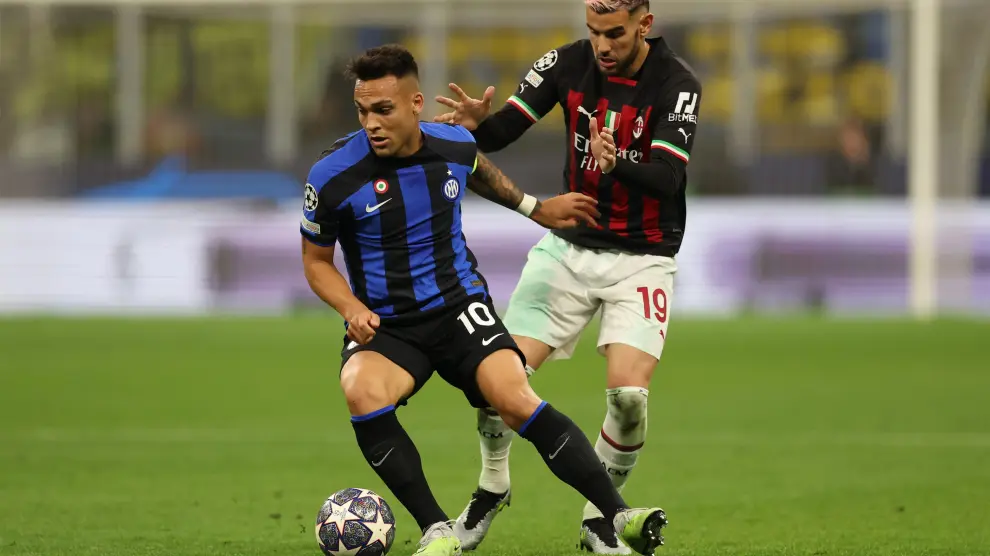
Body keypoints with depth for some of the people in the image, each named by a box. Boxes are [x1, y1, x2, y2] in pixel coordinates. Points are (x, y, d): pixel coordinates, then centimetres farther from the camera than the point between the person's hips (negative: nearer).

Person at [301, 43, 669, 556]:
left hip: (460, 307, 1)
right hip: (383, 325, -1)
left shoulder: (455, 145, -3)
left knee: (516, 400, -23)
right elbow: (316, 259, 3)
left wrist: (533, 207, 31)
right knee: (362, 393, -34)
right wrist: (351, 308, -14)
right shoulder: (333, 176, -13)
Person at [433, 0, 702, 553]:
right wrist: (476, 122, -29)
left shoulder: (677, 85, -15)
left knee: (628, 392, -20)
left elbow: (667, 179, -26)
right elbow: (500, 134, -6)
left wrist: (617, 163, -47)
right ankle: (492, 487, 20)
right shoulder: (569, 63, -5)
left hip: (642, 258, -3)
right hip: (569, 248, 3)